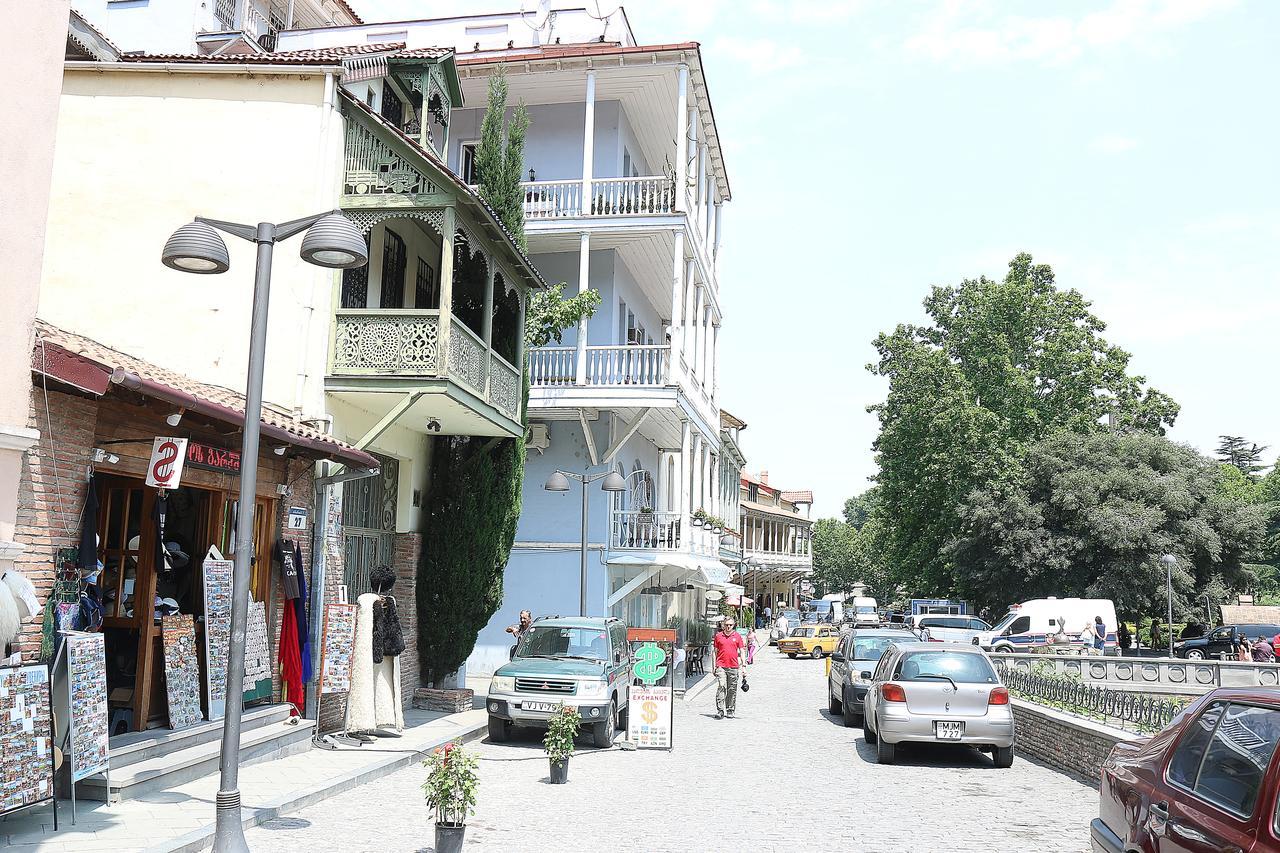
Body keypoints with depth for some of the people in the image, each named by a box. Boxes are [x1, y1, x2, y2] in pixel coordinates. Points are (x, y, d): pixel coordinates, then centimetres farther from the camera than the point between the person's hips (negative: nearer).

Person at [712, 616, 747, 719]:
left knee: (732, 690, 7)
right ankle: (720, 711, -13)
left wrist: (743, 666, -1)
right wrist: (714, 666, 8)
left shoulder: (737, 636, 6)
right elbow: (715, 651, 12)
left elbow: (742, 651, 7)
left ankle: (730, 710, 19)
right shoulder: (718, 636, 6)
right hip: (721, 666, -1)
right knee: (721, 687, -13)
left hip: (734, 667, 1)